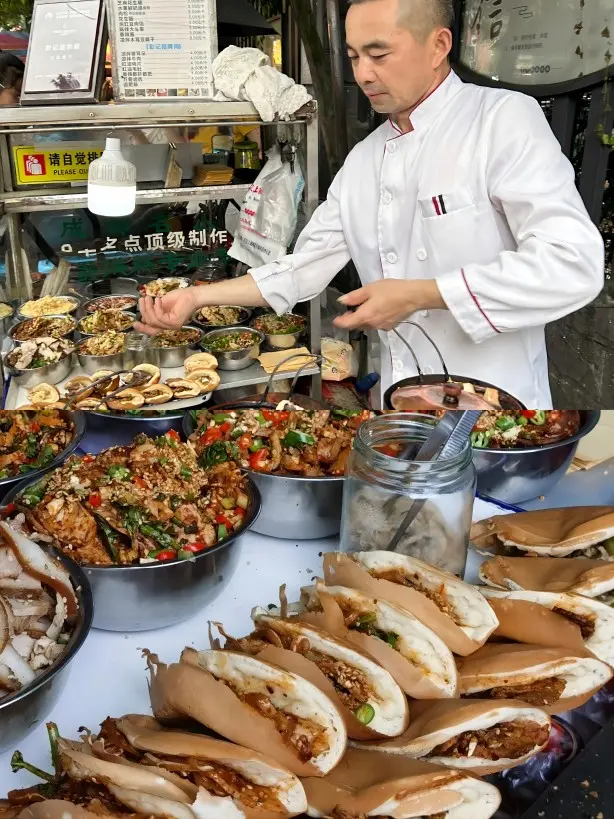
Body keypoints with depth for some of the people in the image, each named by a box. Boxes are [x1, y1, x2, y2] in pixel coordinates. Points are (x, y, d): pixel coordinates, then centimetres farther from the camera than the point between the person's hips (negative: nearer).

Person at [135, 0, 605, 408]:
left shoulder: (504, 118, -12)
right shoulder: (363, 159, 7)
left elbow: (574, 264, -23)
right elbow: (305, 268, 10)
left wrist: (417, 295, -22)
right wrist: (197, 297, 2)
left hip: (494, 393, -5)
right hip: (399, 396, 6)